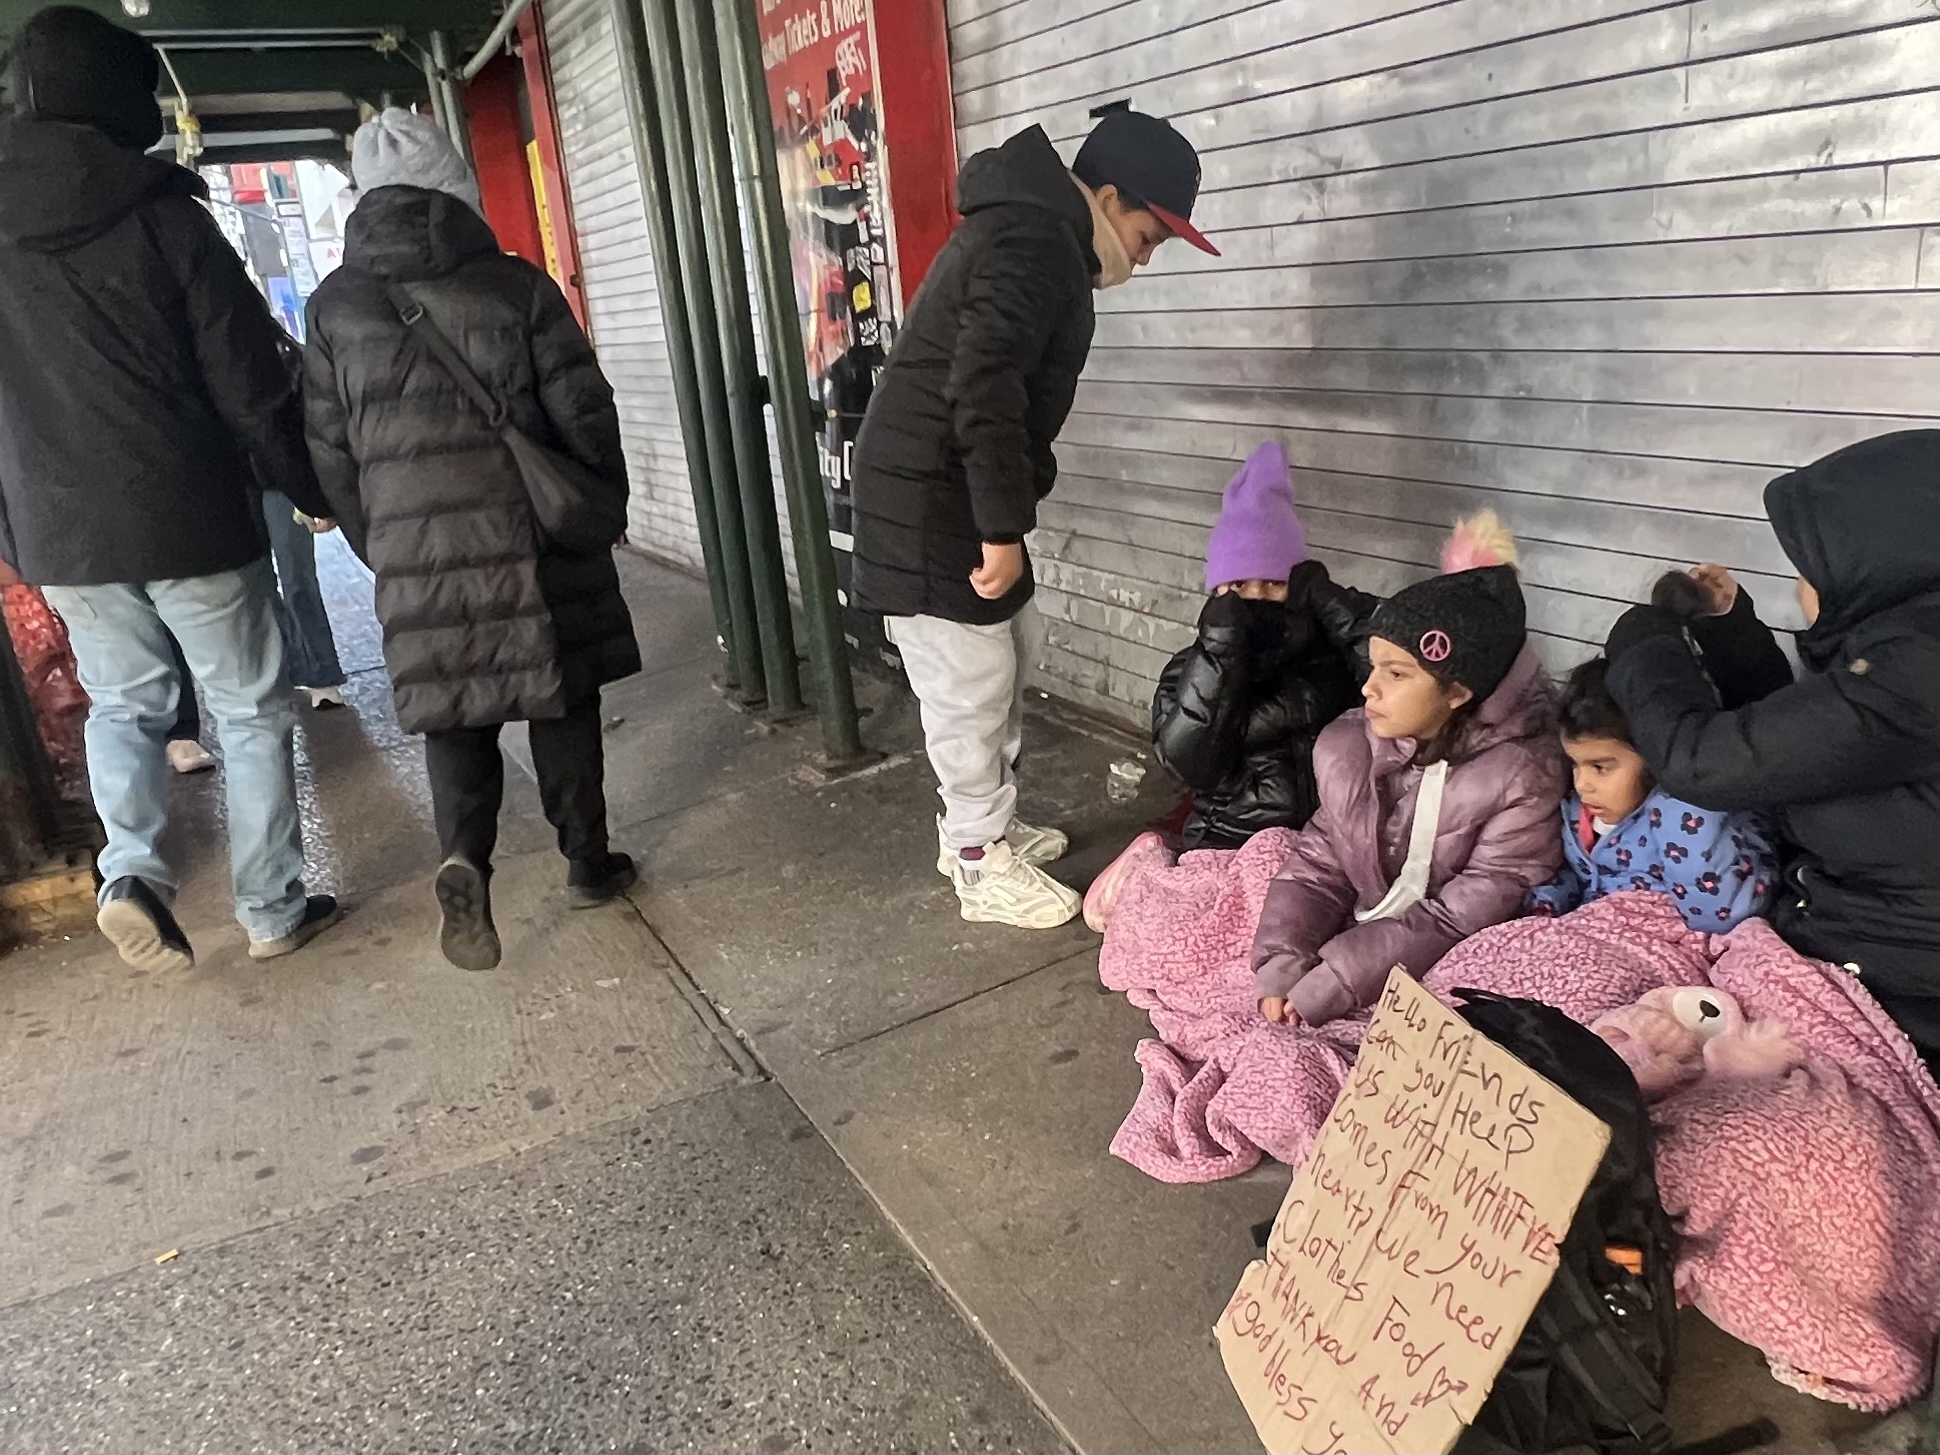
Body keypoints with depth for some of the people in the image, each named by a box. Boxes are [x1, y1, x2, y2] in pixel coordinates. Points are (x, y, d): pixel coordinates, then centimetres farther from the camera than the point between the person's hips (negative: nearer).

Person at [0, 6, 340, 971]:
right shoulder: (164, 219, -9)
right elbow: (250, 385, -9)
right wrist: (313, 491, 3)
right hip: (192, 519, -4)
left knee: (122, 703, 21)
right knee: (250, 710, 9)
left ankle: (130, 868, 0)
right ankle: (273, 911, 15)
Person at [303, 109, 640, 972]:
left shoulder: (335, 307, 2)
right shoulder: (517, 286, -4)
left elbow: (330, 449, 5)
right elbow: (584, 412, -4)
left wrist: (377, 544, 16)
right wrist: (604, 505, 11)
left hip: (417, 554, 1)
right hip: (533, 541, -1)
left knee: (453, 715, 10)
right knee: (562, 702, 12)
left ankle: (464, 860, -11)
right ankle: (588, 861, 21)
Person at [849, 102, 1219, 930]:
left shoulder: (1032, 230, 18)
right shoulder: (1036, 241, -17)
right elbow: (982, 391, -27)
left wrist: (1009, 509, 23)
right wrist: (1004, 526, -24)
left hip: (949, 492, 11)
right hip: (929, 499, -11)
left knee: (1003, 661, 17)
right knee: (969, 684, -2)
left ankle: (981, 825, 30)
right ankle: (983, 865, 12)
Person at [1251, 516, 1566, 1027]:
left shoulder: (1522, 776, -21)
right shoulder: (1347, 748, -5)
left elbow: (1459, 919, -21)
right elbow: (1318, 864, -2)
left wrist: (1324, 989, -25)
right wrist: (1281, 967, -20)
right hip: (1352, 941, 5)